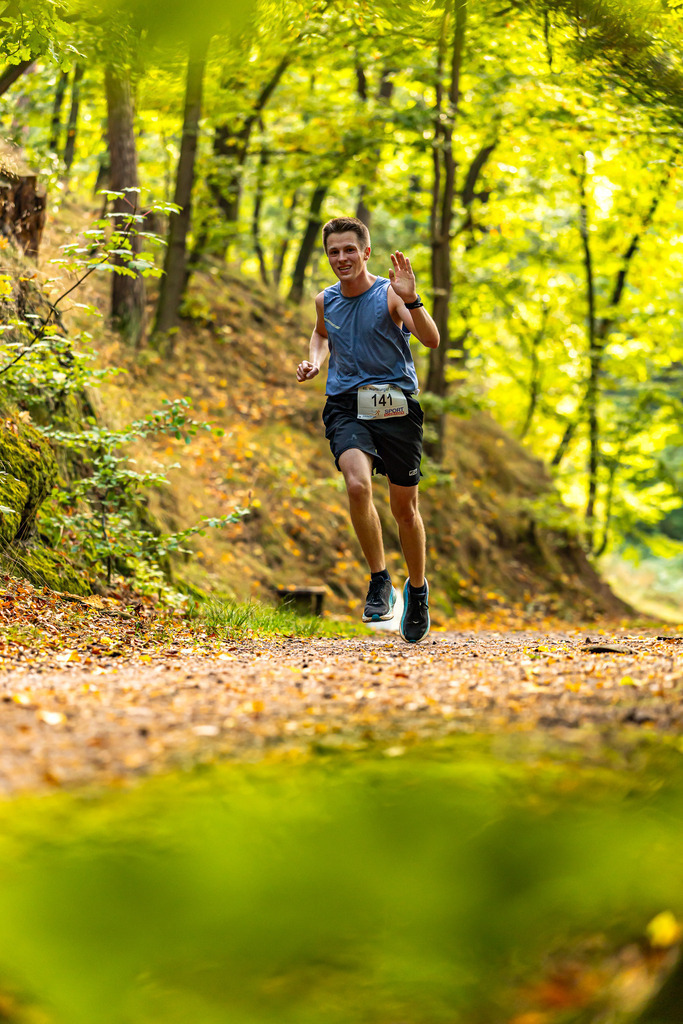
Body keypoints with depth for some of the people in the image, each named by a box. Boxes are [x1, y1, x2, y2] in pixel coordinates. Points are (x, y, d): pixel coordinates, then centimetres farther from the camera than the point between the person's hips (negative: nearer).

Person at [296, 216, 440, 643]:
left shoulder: (390, 295, -7)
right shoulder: (325, 301, 7)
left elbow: (432, 340, -20)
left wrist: (411, 301, -35)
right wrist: (315, 361, 11)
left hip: (396, 404, -2)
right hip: (346, 407, 2)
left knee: (404, 507, 7)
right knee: (358, 484, -26)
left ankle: (418, 587, 32)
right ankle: (380, 581, -12)